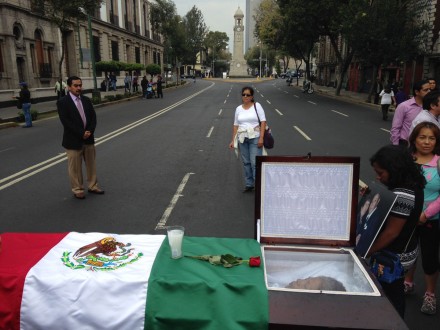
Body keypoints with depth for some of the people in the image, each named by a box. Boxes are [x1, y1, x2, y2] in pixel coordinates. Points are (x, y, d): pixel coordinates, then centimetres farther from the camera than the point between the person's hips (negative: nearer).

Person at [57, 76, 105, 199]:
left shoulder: (86, 100, 7)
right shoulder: (62, 102, -9)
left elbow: (93, 117, 4)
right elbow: (66, 122, -16)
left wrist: (89, 131, -12)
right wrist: (81, 133, -19)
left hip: (88, 138, 5)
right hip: (73, 140, -5)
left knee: (91, 164, 14)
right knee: (75, 167, 5)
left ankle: (93, 186, 28)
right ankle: (77, 190, 18)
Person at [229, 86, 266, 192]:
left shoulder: (257, 105, -2)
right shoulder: (238, 108, 10)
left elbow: (263, 121, -7)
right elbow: (235, 125, 11)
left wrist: (261, 138, -15)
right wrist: (233, 140, 7)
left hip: (255, 138, -4)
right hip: (242, 139, 4)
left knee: (255, 163, -9)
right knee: (246, 162, 9)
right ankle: (249, 184, 19)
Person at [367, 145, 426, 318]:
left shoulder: (402, 196, -29)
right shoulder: (412, 185, 1)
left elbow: (391, 233, -25)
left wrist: (365, 253, -17)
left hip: (395, 257, -10)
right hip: (403, 251, 10)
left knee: (391, 297, 8)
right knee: (395, 294, 25)